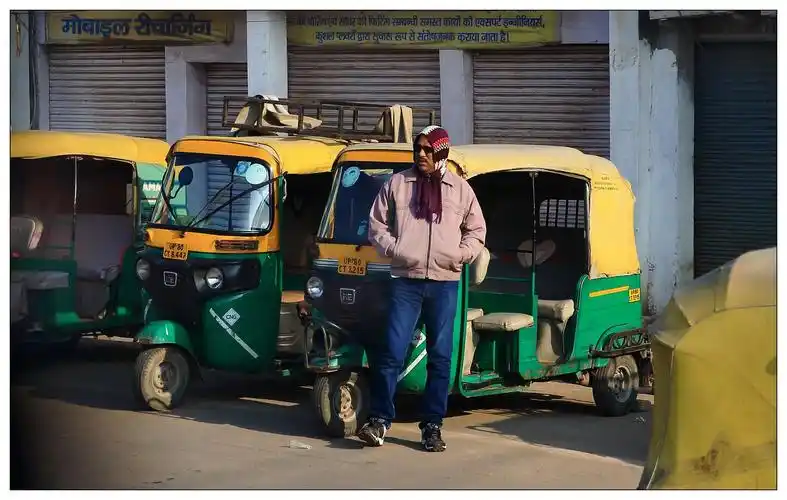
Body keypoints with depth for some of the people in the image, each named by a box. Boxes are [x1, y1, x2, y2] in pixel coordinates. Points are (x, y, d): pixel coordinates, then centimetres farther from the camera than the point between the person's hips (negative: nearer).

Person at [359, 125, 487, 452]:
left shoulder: (460, 189, 8)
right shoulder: (397, 184, 6)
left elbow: (476, 230, 15)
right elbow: (376, 224, 10)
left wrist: (461, 254, -2)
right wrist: (393, 249, -6)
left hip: (444, 282, 1)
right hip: (406, 280, -1)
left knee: (440, 356, 3)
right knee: (392, 351, -7)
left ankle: (432, 425, 10)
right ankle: (379, 419, 1)